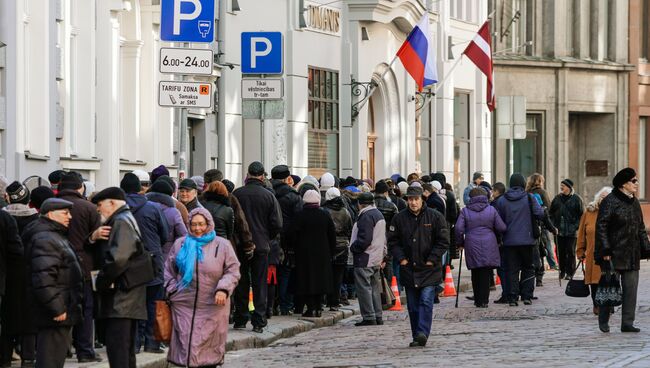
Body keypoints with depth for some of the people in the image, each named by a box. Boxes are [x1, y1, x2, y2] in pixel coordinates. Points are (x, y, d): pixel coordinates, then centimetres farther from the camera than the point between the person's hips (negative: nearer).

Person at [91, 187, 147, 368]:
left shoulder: (121, 222, -11)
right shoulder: (125, 220, 22)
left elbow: (118, 257, -25)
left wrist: (101, 281, -13)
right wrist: (94, 237, -1)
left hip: (120, 298, -11)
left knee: (116, 348, -14)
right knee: (127, 350, 14)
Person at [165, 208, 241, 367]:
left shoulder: (222, 245, 3)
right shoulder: (180, 244, 10)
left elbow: (233, 271, 1)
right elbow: (169, 270, 17)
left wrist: (223, 289, -14)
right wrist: (172, 290, 4)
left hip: (212, 307, -2)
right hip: (184, 305, 2)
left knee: (210, 350, 1)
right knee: (185, 345, 0)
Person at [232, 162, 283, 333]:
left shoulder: (236, 194, -5)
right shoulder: (269, 196, -6)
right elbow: (277, 224, -6)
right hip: (261, 246, -1)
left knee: (241, 283, 10)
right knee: (260, 284, 4)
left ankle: (240, 319, 12)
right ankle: (259, 322, 1)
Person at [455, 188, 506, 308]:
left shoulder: (465, 211, 2)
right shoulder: (491, 210, 4)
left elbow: (459, 229, -6)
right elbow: (501, 228, 2)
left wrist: (460, 243, 9)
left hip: (472, 246, 0)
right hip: (489, 246, 0)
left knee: (475, 275, 11)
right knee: (486, 274, 1)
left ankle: (478, 300, 14)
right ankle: (484, 301, -4)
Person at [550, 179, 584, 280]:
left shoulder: (576, 199, -1)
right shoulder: (557, 198, 10)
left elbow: (581, 214, 0)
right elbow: (551, 213, 16)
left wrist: (576, 226, -9)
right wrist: (553, 225, 4)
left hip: (571, 231, -4)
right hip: (559, 231, 4)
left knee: (570, 252, -2)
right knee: (560, 252, 5)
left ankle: (569, 272, 4)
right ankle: (562, 271, 16)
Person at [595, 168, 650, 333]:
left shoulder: (634, 203, 14)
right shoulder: (610, 202, -10)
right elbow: (601, 226, -14)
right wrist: (605, 251, -19)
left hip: (632, 255, 7)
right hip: (613, 254, -7)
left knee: (631, 289, 2)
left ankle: (627, 323, 6)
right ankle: (603, 321, 14)